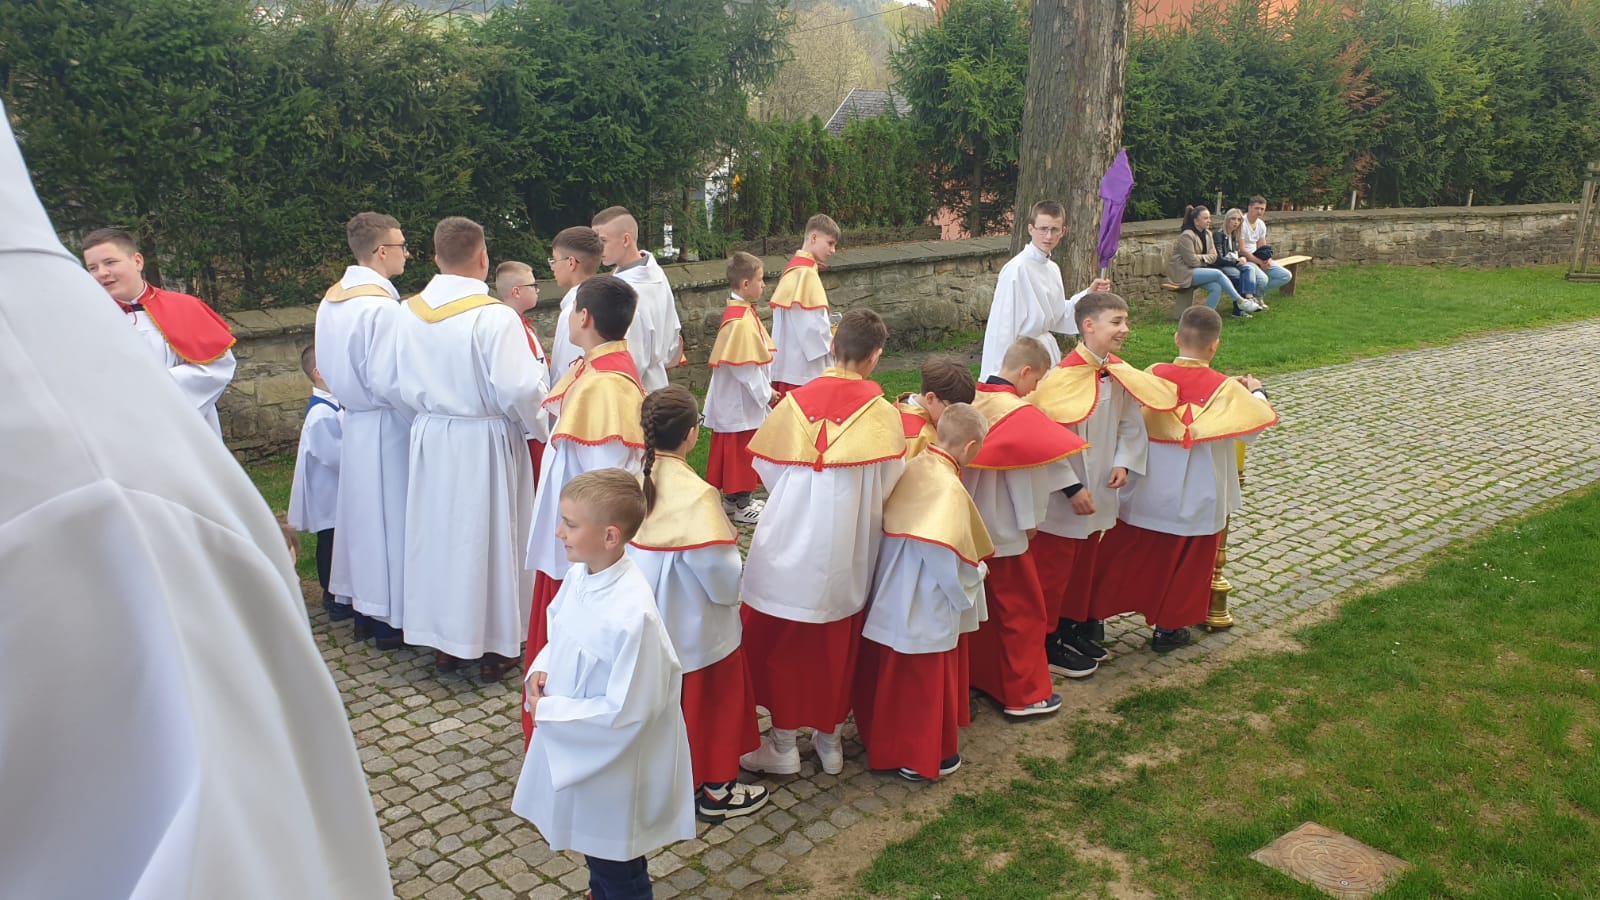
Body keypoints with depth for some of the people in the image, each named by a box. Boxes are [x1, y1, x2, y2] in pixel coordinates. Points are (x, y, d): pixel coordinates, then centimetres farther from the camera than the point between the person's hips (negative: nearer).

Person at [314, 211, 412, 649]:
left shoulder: (331, 300, 5)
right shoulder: (382, 306, -21)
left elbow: (326, 367, 12)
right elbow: (387, 382, -23)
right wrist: (424, 418, -10)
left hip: (353, 421, 8)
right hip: (386, 428, -8)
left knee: (362, 512, 17)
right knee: (390, 515, 2)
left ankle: (364, 612, 28)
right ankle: (391, 620, 12)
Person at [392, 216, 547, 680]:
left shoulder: (409, 313, -4)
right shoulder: (494, 316, -20)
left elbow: (407, 386, 3)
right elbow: (518, 390, -21)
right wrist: (535, 418, -1)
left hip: (431, 438, 5)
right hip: (485, 443, -5)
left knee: (437, 534, 16)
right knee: (488, 537, 8)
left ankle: (444, 641, 29)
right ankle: (493, 647, 19)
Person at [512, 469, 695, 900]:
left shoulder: (632, 615, -35)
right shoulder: (579, 574, -10)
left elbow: (624, 711, -28)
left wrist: (549, 711, -20)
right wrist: (541, 670, -8)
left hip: (612, 765, -8)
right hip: (576, 748, 8)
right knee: (593, 849, 31)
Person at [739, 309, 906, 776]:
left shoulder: (794, 402, -8)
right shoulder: (881, 413, -11)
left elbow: (767, 469, 1)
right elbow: (888, 484, -6)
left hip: (790, 542, 0)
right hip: (846, 550, 0)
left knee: (781, 642, 15)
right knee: (836, 645, 18)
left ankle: (782, 744, 24)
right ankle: (829, 740, 30)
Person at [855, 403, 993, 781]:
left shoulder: (910, 469, -4)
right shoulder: (950, 488, -26)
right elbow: (952, 561, -24)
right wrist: (970, 587, -2)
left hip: (890, 602, 7)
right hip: (927, 612, -7)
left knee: (888, 677, 23)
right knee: (926, 685, 11)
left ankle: (881, 741, 41)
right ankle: (922, 758, 26)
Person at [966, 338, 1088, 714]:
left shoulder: (971, 400, -1)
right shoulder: (1020, 413, -19)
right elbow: (1032, 467, -15)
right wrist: (1030, 519, -2)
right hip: (1003, 531, -7)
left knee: (980, 606, 20)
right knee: (1023, 611, 7)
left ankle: (977, 675, 31)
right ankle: (1024, 694, 14)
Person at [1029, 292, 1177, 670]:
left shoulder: (1119, 373, 1)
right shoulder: (1065, 376, -22)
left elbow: (1130, 423, 11)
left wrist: (1123, 463, -5)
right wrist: (1072, 489, -20)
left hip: (1097, 492, 8)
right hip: (1061, 497, -7)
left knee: (1086, 564, 21)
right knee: (1054, 570, 4)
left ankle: (1074, 626, 38)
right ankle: (1046, 645, 18)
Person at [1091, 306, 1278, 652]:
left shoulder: (1154, 374, -9)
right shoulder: (1224, 388, -14)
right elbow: (1257, 423, -7)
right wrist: (1256, 393, 13)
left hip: (1146, 491, 2)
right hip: (1194, 498, -2)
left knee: (1127, 554, 13)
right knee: (1184, 561, 14)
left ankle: (1094, 614, 21)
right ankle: (1168, 627, 23)